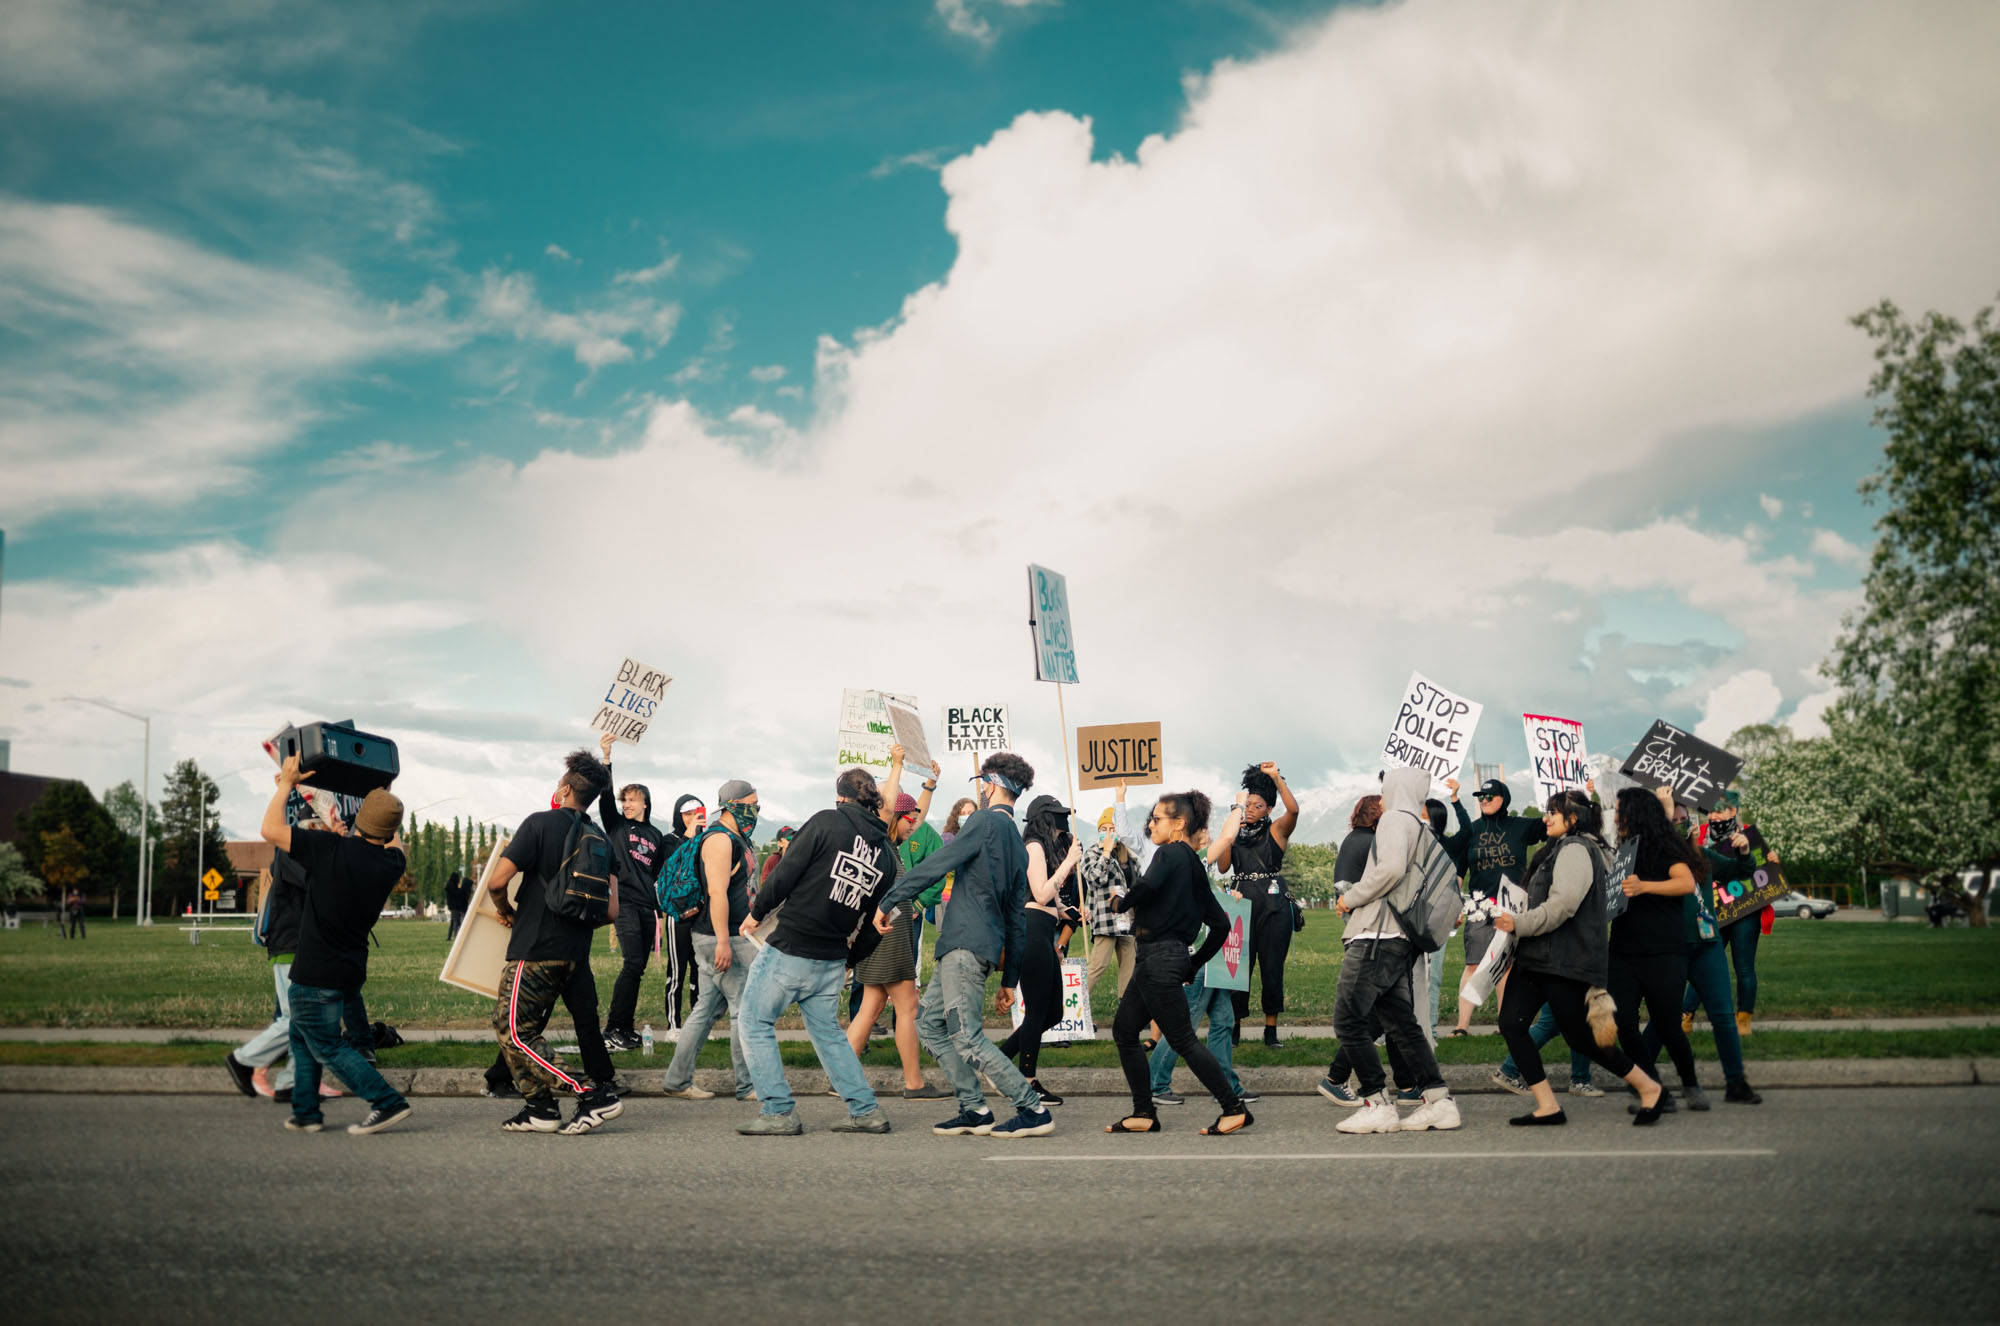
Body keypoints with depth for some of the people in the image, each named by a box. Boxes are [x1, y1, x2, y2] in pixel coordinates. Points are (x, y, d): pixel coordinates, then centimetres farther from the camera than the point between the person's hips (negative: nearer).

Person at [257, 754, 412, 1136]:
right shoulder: (391, 863, -3)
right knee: (302, 1034, 22)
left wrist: (286, 783, -3)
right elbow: (394, 841, 24)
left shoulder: (332, 849, -20)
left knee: (327, 1046, 2)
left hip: (317, 973, -7)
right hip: (352, 970, 7)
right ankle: (305, 1112, 23)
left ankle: (388, 1103, -6)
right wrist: (386, 797, 31)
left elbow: (270, 829, -15)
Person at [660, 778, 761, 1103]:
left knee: (707, 1008, 11)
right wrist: (723, 942, -27)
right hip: (719, 939, -10)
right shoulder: (719, 840, -14)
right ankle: (749, 1085, 2)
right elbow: (717, 893, -22)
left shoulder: (737, 839, 18)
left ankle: (677, 1080, 15)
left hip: (729, 937, 10)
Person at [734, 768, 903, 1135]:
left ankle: (778, 1112, 4)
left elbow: (786, 873, -12)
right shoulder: (887, 852, 10)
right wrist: (847, 961, 23)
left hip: (789, 949, -6)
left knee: (756, 1023, 7)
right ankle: (866, 1111, 18)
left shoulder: (827, 822, -7)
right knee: (827, 1030, 21)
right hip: (832, 960, 6)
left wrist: (757, 913, 2)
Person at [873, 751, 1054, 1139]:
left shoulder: (985, 822, -6)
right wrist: (1009, 980, 23)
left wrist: (888, 902, -6)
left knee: (968, 1038, -9)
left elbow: (935, 865, -13)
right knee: (929, 1023, 15)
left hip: (966, 946, -9)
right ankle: (974, 1110, 13)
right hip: (974, 947, 9)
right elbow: (1017, 919, 20)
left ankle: (1034, 1110, -6)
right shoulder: (1017, 842, 20)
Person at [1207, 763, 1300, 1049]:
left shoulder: (1277, 830, 4)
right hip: (1243, 904, 2)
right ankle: (1234, 1029, 4)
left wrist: (1276, 777, -20)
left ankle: (1271, 1030, 8)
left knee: (1272, 968, 0)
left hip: (1274, 906, -2)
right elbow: (1222, 866, 2)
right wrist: (1230, 833, -7)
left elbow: (1293, 809, -16)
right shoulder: (1236, 834, 12)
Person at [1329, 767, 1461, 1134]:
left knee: (1348, 1020, -6)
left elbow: (1390, 869, -23)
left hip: (1375, 936, -9)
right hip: (1402, 942, 9)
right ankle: (1438, 1100, 9)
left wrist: (1351, 898, -11)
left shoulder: (1396, 819, -5)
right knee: (1401, 1024, 12)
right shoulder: (1426, 835, 21)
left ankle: (1378, 1105, -6)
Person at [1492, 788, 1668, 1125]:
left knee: (1580, 1038, -4)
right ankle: (1547, 1106, 0)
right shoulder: (1562, 850, 22)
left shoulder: (1576, 850, -10)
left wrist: (1519, 923, -19)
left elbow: (1563, 904, -22)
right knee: (1511, 1024, -2)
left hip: (1565, 961, -10)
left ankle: (1649, 1088, 12)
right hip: (1540, 958, 10)